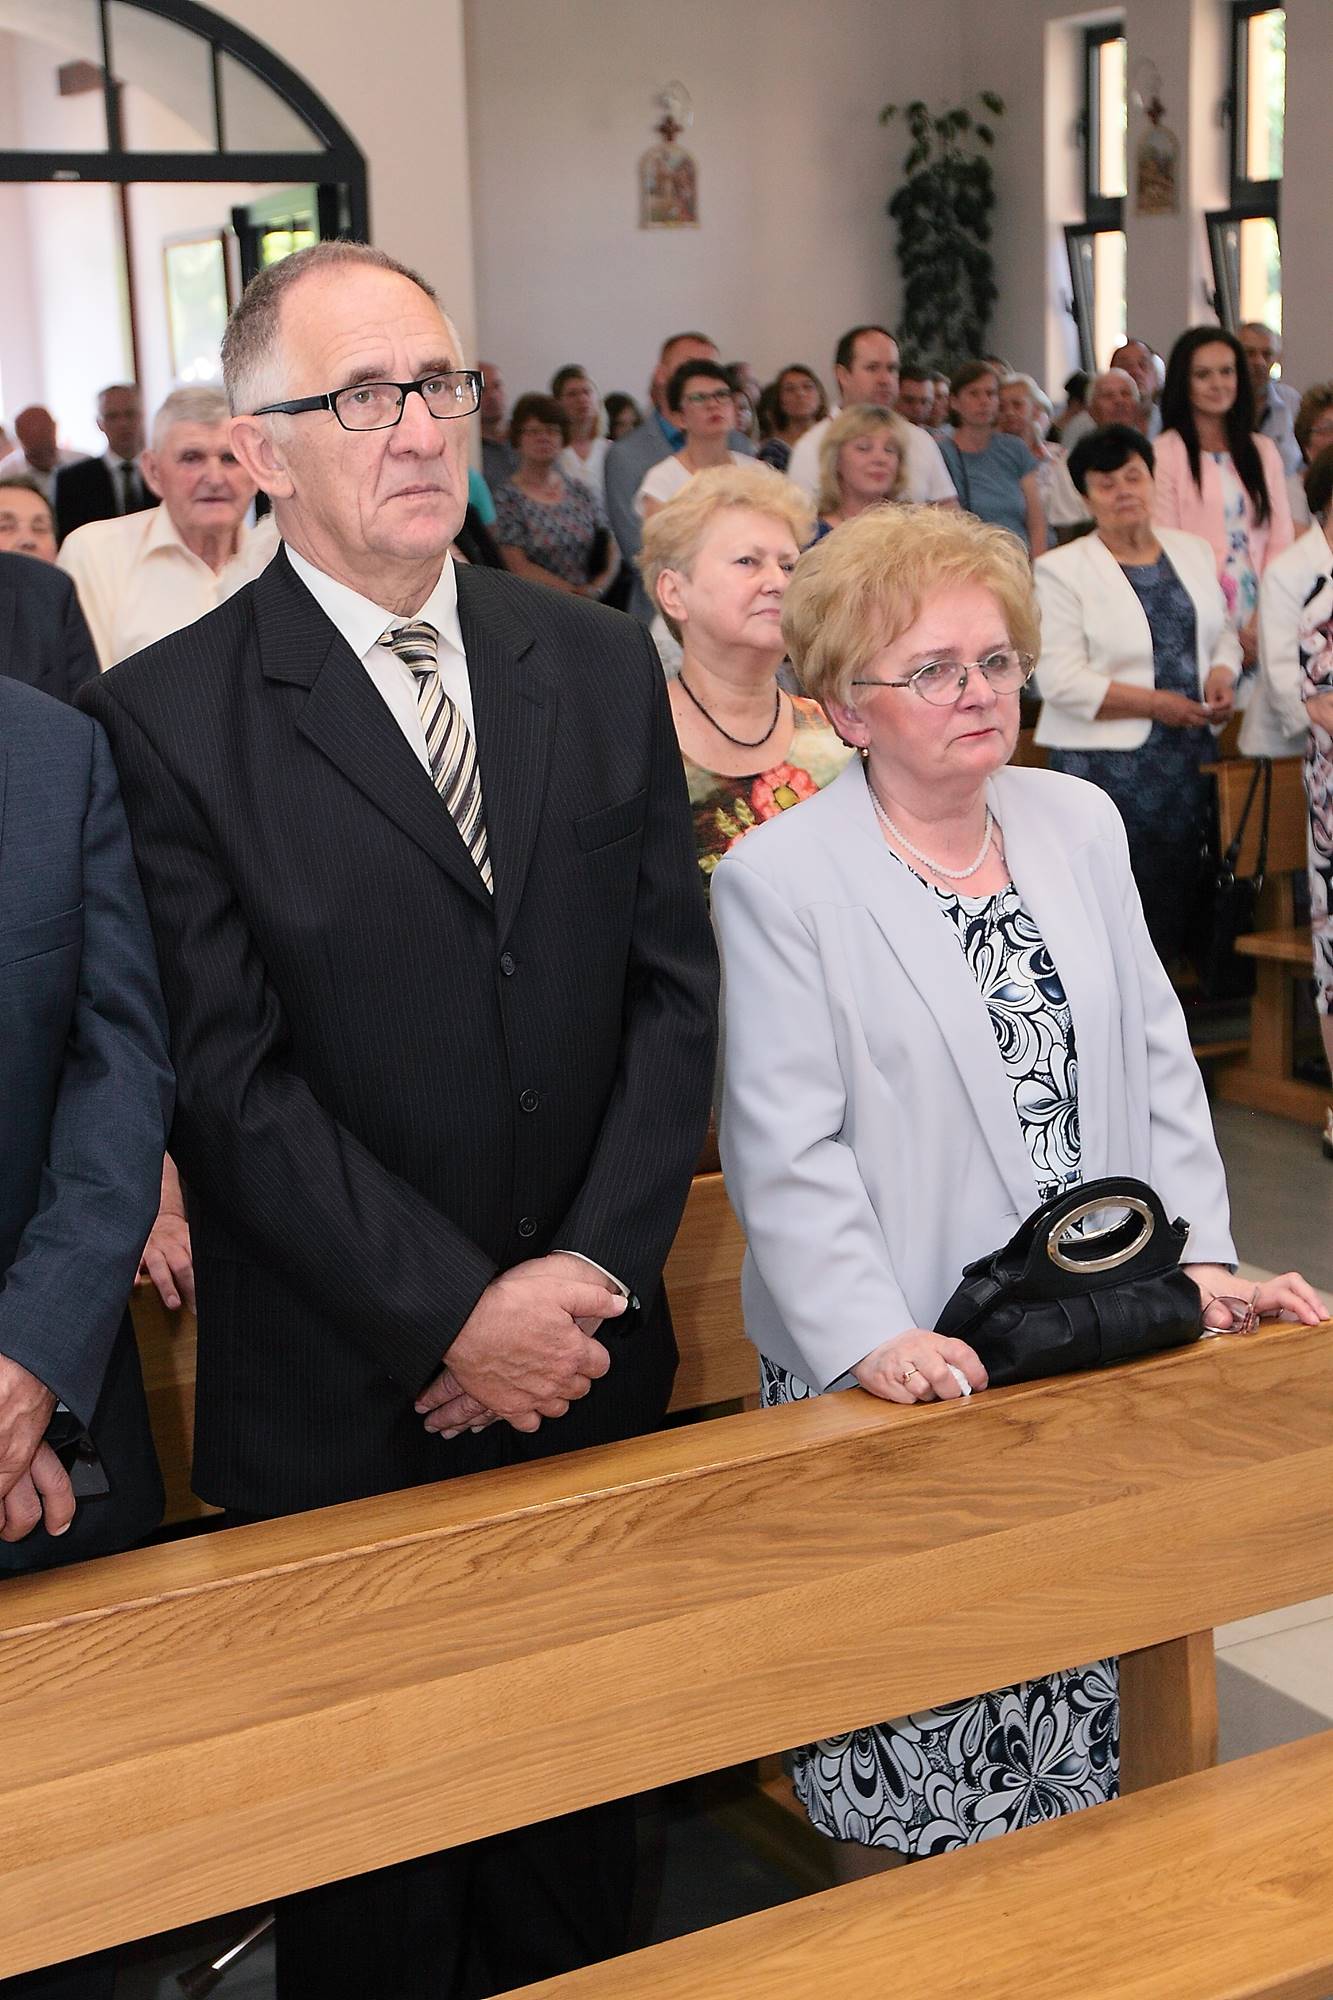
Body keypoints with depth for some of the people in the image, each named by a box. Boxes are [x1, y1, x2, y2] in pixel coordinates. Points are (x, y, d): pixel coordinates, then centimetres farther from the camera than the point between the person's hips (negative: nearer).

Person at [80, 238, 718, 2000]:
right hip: (340, 1407, -3)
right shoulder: (167, 720, -10)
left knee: (583, 1797, 21)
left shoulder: (603, 667, 3)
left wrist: (590, 1273, -10)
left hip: (592, 1360, 4)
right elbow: (229, 1078, -14)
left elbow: (674, 990, 1)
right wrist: (453, 1317, -16)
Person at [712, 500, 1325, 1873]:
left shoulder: (1081, 825, 9)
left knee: (1075, 1728, 13)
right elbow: (786, 1151, -13)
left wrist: (1197, 1255, 2)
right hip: (897, 1379, -5)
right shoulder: (778, 880, -8)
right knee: (906, 1744, 3)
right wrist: (870, 1338, -23)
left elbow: (1155, 1062, 11)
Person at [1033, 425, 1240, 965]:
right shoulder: (1061, 570, -4)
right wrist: (1155, 704, -17)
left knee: (1180, 894, 4)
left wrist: (1222, 673, -3)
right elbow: (1060, 679, -12)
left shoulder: (1193, 551, 14)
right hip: (1107, 759, -5)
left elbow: (1222, 634, 22)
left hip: (1192, 754, 5)